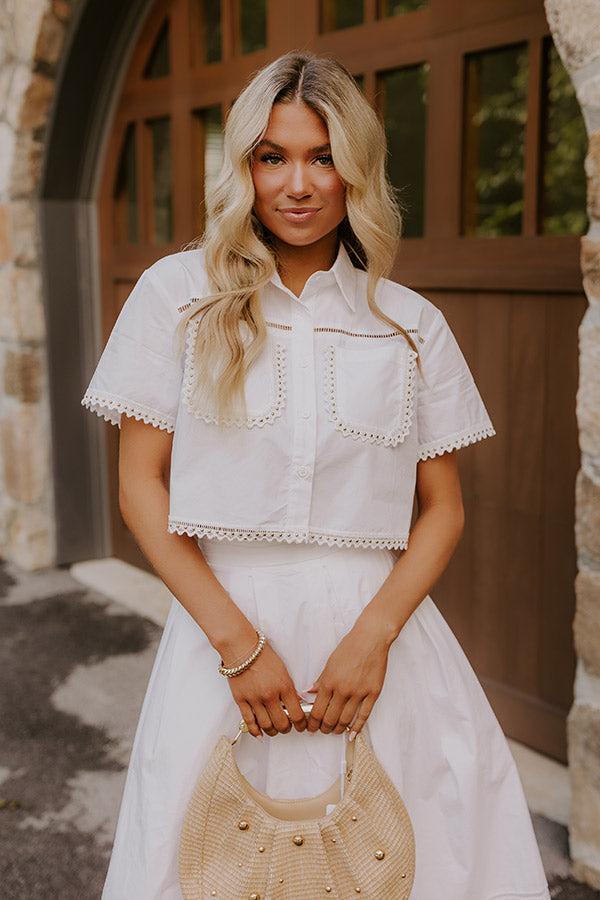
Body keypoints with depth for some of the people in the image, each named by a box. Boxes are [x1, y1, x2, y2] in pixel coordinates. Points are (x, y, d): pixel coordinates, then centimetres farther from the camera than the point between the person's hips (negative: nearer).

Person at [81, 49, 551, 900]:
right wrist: (238, 640, -9)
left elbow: (444, 509, 6)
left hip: (377, 625, 1)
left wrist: (373, 634, -10)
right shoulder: (178, 294, 1)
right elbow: (140, 485, -1)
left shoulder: (413, 325, 5)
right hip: (224, 619, 0)